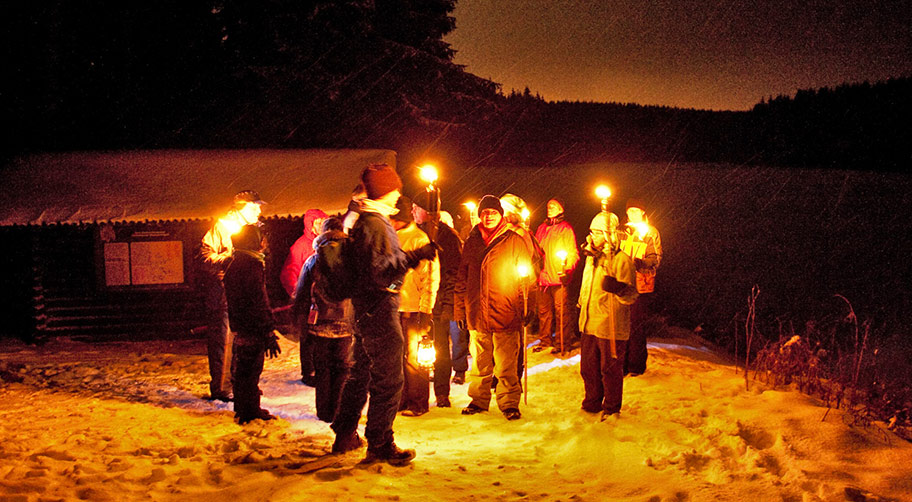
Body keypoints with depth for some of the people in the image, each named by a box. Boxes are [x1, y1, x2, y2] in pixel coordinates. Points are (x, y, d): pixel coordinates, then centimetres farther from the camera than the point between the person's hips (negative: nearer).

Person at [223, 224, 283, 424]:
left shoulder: (235, 264, 12)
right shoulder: (251, 265, -19)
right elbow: (259, 302, -23)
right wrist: (269, 334, -20)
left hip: (241, 327, 10)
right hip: (253, 331, -10)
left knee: (243, 370, 18)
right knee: (250, 372, 0)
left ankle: (247, 411, 30)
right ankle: (248, 412, 9)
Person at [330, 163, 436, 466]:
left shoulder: (363, 221, 14)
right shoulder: (376, 223, -17)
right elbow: (378, 270, -26)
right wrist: (415, 256, -27)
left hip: (364, 308, 11)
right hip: (379, 308, -11)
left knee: (360, 373, 19)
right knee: (388, 379, -4)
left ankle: (345, 435, 30)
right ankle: (380, 444, 2)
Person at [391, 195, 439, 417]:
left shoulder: (419, 239, -7)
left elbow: (430, 276, -8)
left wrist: (425, 310, -14)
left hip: (412, 308, -6)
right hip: (391, 307, 6)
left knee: (412, 357, -2)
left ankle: (418, 403, 9)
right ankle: (401, 399, 21)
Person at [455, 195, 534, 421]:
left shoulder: (514, 241, 1)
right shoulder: (472, 242, 11)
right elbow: (461, 278, 14)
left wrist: (527, 307, -3)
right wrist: (460, 309, 11)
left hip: (505, 315, -3)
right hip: (477, 314, 4)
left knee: (506, 365, -1)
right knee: (479, 362, 13)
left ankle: (509, 402, 10)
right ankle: (479, 400, 25)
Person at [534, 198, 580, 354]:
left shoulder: (566, 229, -1)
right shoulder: (542, 228, 16)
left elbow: (573, 253, -4)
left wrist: (568, 269, -19)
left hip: (559, 277, -6)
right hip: (542, 276, 6)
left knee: (561, 310, -3)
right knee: (543, 310, 10)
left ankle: (562, 342, 3)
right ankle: (545, 340, 20)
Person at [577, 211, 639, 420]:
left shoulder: (622, 260, -12)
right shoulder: (592, 257, 12)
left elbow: (631, 297, -16)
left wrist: (619, 288, -36)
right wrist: (581, 308, 28)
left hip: (611, 328, -7)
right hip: (589, 325, 7)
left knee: (610, 370, 5)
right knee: (588, 367, 15)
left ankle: (611, 408, 21)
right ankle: (592, 402, 33)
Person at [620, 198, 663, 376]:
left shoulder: (651, 232, 2)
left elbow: (656, 257, -5)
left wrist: (642, 263, -22)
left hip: (641, 285, -4)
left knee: (637, 326, -3)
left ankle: (637, 365, 6)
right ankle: (622, 363, 13)